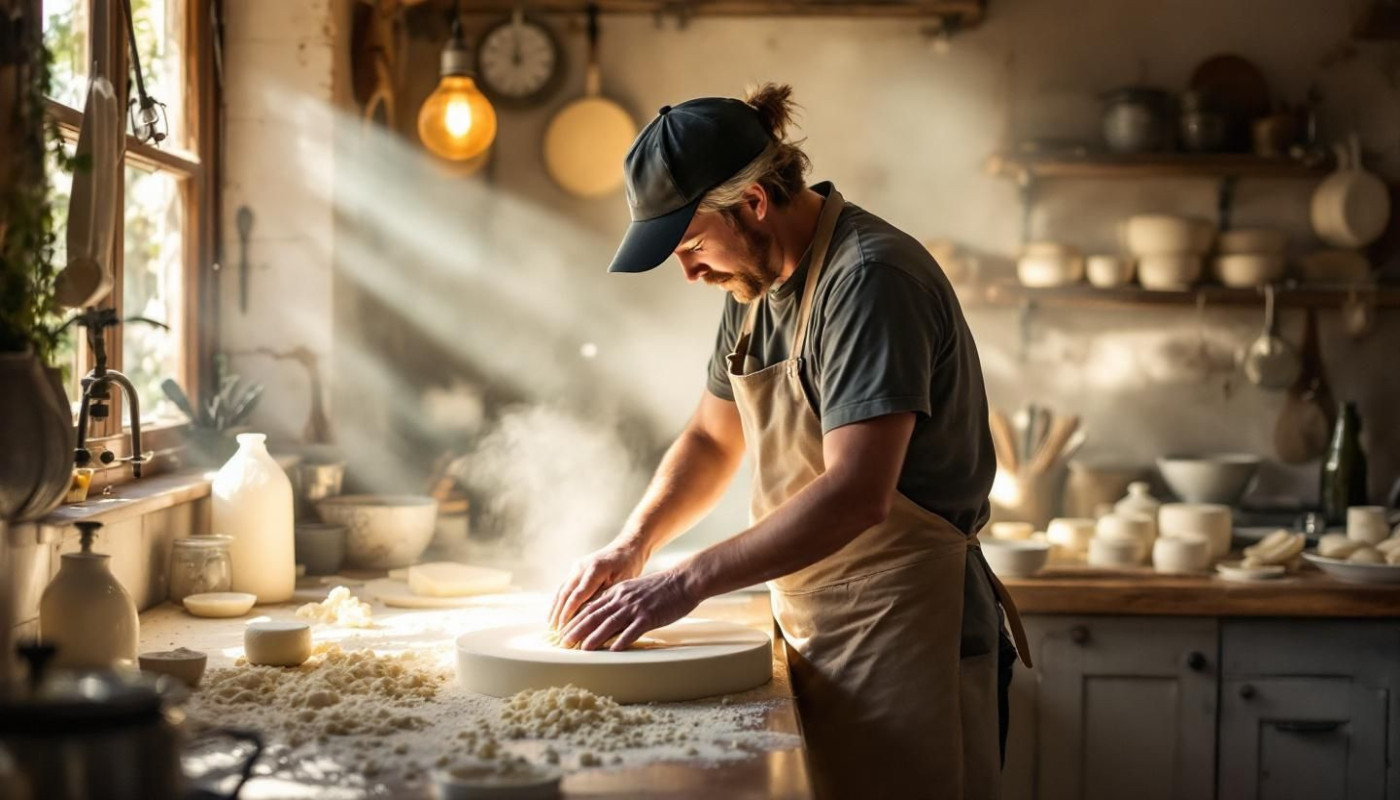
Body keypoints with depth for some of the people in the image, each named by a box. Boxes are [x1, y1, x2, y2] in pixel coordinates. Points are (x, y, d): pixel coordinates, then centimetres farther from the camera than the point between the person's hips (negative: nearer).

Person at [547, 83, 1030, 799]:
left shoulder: (868, 280, -20)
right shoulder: (757, 280, 10)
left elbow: (855, 494, -28)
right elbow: (712, 438, 20)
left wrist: (685, 583, -26)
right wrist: (631, 546, 4)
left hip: (899, 633, -8)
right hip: (818, 631, 8)